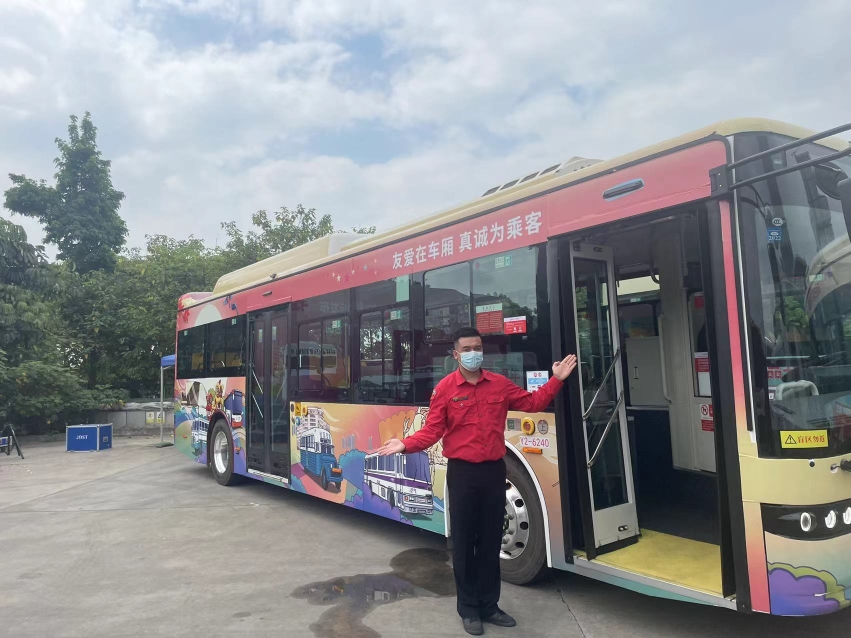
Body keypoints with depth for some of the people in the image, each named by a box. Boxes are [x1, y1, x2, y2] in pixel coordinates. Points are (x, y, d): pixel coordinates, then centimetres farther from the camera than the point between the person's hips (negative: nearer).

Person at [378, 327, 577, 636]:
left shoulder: (500, 384, 4)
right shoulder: (445, 388, -7)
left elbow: (533, 402, 12)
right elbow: (432, 430, -10)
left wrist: (556, 380, 4)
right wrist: (406, 445, -25)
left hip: (494, 470, 4)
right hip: (462, 472, -3)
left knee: (491, 541, 14)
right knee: (464, 542, 7)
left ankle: (489, 605, 30)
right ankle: (469, 609, 24)